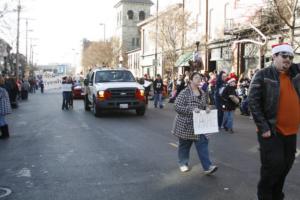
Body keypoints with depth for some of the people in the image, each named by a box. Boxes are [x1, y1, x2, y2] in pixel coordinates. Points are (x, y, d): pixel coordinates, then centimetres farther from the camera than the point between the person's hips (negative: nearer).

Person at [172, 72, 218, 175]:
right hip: (185, 124, -5)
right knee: (185, 144, 9)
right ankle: (183, 163, 29)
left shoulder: (203, 93, 7)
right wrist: (191, 109, -26)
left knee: (202, 143, -4)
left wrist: (207, 108, -4)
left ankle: (207, 167, -4)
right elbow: (177, 107, -17)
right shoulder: (185, 93, -12)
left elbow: (205, 105, 20)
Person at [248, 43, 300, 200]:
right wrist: (263, 127, -16)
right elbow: (253, 102, -13)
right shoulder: (263, 75, -8)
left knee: (286, 166, 16)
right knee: (273, 166, -4)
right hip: (272, 131, -6)